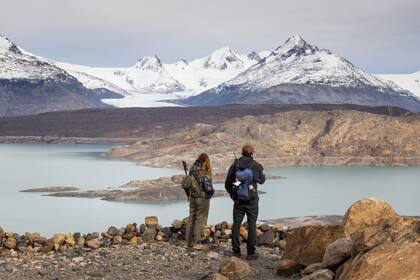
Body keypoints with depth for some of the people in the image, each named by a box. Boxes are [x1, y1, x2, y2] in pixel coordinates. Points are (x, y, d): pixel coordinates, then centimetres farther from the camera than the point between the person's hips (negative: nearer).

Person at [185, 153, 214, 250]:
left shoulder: (192, 170, -1)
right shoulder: (205, 173, -20)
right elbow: (208, 187, -21)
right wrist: (212, 191, -2)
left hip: (192, 197, 6)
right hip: (203, 198, -6)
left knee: (191, 218, 16)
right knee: (200, 219, 5)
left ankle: (189, 241, 24)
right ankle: (196, 242, 8)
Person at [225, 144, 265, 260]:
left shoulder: (234, 165, 1)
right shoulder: (257, 166, -6)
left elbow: (227, 184, 6)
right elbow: (262, 180, 11)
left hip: (238, 200, 2)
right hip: (251, 201, -2)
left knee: (236, 224, 10)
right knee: (252, 225, 3)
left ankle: (236, 251, 12)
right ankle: (251, 252, 4)